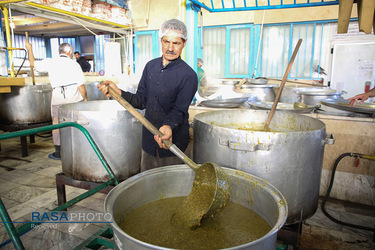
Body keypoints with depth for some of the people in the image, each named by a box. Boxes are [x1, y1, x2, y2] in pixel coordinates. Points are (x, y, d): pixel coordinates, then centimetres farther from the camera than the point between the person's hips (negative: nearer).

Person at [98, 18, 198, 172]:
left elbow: (179, 110, -17)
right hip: (148, 141, 5)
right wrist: (118, 93, -9)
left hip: (173, 142, -5)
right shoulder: (151, 66, 7)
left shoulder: (188, 75, -12)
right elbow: (142, 101, 7)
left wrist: (168, 126, -38)